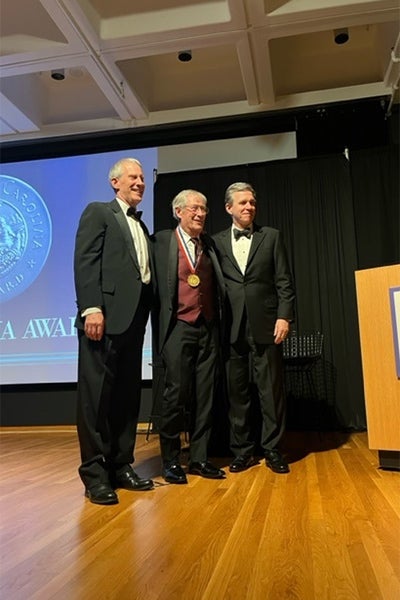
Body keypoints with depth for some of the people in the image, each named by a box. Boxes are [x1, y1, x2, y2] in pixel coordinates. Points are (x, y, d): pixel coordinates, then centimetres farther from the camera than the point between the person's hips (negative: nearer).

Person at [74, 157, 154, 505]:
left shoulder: (141, 226, 25)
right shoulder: (98, 212, 5)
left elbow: (143, 271, 19)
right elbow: (85, 262, -8)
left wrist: (145, 317, 9)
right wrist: (91, 308, -20)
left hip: (134, 317, 7)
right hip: (106, 315, -7)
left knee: (128, 395, 9)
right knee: (97, 394, -3)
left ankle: (121, 466, 19)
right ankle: (95, 474, 6)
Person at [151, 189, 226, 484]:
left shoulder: (209, 244, 15)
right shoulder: (163, 240, 1)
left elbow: (218, 285, 16)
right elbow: (156, 284, -4)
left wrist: (219, 324, 5)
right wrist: (160, 328, -10)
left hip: (208, 327, 5)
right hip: (179, 327, -4)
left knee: (205, 394, 6)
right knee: (176, 393, -2)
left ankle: (199, 457, 18)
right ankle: (171, 460, 13)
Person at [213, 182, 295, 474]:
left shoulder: (272, 236, 9)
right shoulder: (217, 241, 10)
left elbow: (284, 282, 4)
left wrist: (284, 316, -7)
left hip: (265, 324, -1)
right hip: (232, 328, 1)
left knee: (271, 390, 3)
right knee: (237, 392, 7)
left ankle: (272, 449, 16)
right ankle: (242, 450, 19)